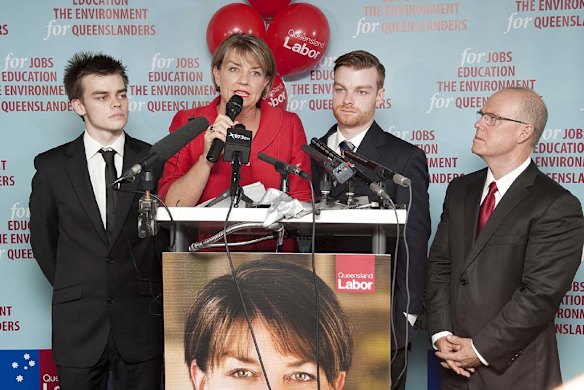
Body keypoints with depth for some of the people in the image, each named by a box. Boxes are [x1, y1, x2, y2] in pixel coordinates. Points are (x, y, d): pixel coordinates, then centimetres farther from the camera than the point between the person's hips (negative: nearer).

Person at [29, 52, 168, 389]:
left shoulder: (156, 161, 0)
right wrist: (72, 290, 6)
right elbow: (43, 238, 9)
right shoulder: (52, 166, 1)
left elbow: (167, 232, 4)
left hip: (141, 321, 0)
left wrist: (151, 292, 1)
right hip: (78, 323, 0)